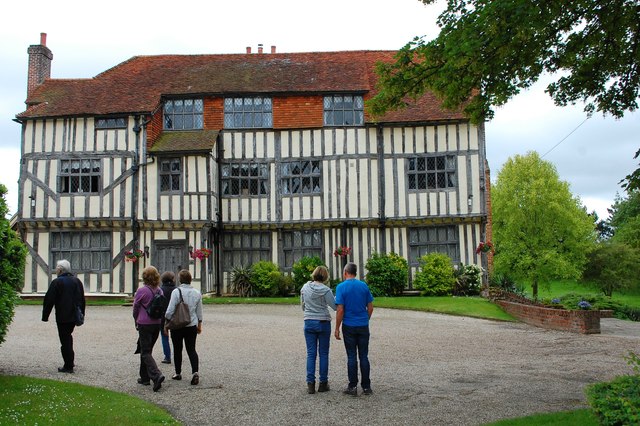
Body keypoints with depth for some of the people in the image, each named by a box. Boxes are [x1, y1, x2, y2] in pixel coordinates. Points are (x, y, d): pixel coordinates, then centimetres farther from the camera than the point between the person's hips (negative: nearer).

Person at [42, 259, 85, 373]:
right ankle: (70, 361, 25)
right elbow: (82, 299, 16)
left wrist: (45, 316, -2)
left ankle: (68, 366, 0)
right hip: (74, 316, 6)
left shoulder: (57, 282, -11)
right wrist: (81, 315, 22)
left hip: (62, 317, -6)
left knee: (65, 340, -2)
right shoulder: (77, 281, 10)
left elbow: (49, 301, -11)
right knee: (68, 336, 22)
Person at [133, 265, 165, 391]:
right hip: (157, 324, 6)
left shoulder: (141, 291, -13)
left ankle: (156, 375, -21)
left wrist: (137, 322, 14)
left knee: (146, 352, -3)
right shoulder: (160, 291, 4)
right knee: (147, 350, 19)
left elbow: (135, 308, -3)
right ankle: (145, 377, 25)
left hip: (145, 324, -6)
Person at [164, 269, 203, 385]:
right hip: (192, 326, 3)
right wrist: (199, 325, 21)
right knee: (191, 349, 6)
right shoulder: (197, 293, 1)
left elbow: (170, 311, -12)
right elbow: (199, 312, 10)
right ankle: (195, 372, -10)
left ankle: (178, 373, 21)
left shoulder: (176, 292, -13)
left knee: (177, 350, 11)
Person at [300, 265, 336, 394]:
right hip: (323, 323, -3)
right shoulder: (325, 290, -12)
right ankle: (323, 383, 11)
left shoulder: (305, 288, 2)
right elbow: (335, 306, -10)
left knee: (311, 354, 6)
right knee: (323, 354, 7)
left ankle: (310, 384, 3)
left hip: (309, 322, 3)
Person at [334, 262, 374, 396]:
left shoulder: (341, 287, -8)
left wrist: (337, 328, -5)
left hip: (349, 326, -3)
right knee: (364, 356, 8)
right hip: (363, 326, 3)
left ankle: (353, 387, 5)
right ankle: (366, 387, 11)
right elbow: (370, 307, 5)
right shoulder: (364, 286, 3)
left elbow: (340, 310, -12)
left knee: (352, 357, 3)